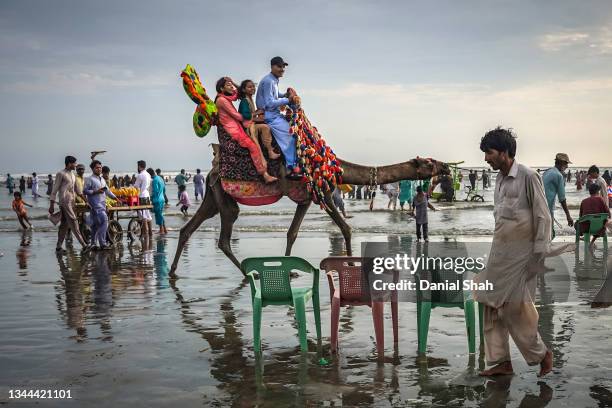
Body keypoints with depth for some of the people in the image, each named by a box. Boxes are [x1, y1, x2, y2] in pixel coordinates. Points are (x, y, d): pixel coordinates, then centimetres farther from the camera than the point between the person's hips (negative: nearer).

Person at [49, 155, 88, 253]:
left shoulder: (72, 174, 19)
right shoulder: (61, 174, -6)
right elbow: (55, 190, -7)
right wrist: (52, 205, -9)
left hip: (71, 202, 9)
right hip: (64, 201, -9)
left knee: (64, 224, 8)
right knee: (73, 222, -12)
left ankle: (58, 247, 12)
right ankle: (83, 245, -17)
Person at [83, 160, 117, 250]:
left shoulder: (102, 179, 19)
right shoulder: (89, 179, -5)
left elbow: (108, 191, 24)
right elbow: (85, 191, -10)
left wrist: (116, 198, 17)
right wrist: (96, 191, -18)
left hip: (102, 204, 8)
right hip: (95, 204, -8)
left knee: (96, 224, 10)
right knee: (104, 221, -17)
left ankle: (94, 244, 14)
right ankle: (102, 243, -16)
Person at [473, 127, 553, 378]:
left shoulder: (528, 177, -11)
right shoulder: (500, 180, 12)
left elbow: (543, 217, -12)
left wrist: (538, 255, -15)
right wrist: (496, 251, 16)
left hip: (520, 254, -8)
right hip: (499, 253, 8)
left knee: (516, 308, -4)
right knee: (493, 306, 6)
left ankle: (542, 354, 16)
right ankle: (502, 361, 14)